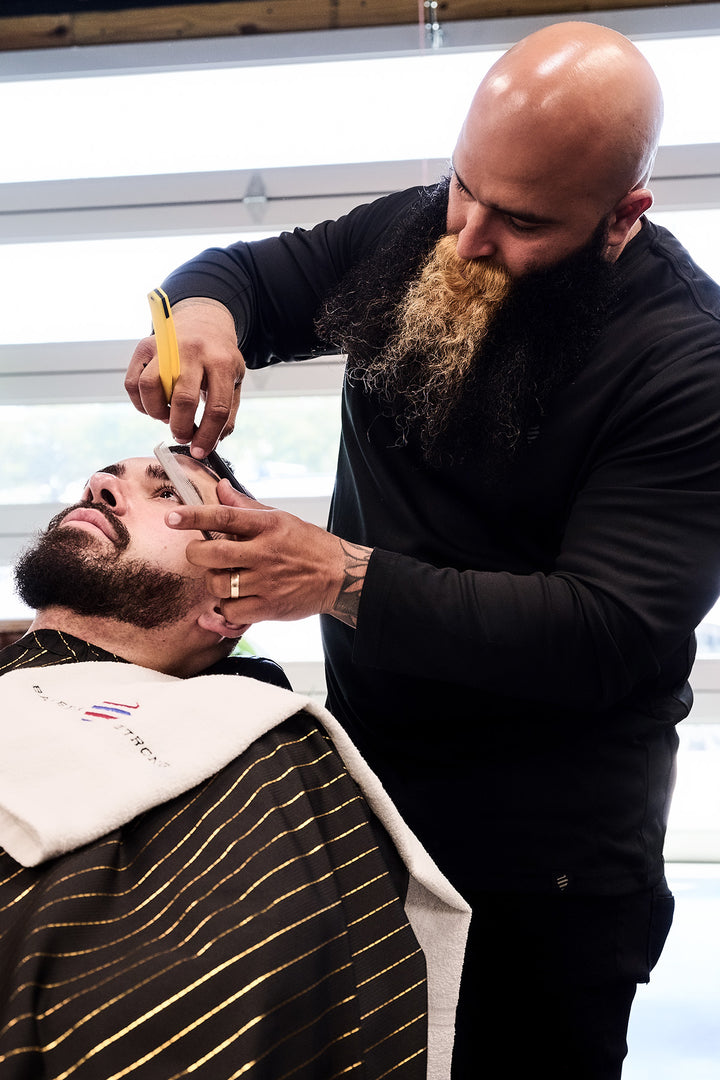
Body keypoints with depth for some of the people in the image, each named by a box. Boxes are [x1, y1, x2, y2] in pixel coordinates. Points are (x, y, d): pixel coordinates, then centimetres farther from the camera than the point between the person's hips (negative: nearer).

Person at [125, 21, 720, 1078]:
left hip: (545, 829, -5)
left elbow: (613, 632, -26)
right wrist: (201, 308, -17)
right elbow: (249, 273, 9)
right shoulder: (416, 233, -4)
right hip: (366, 752, 6)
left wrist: (344, 578, -31)